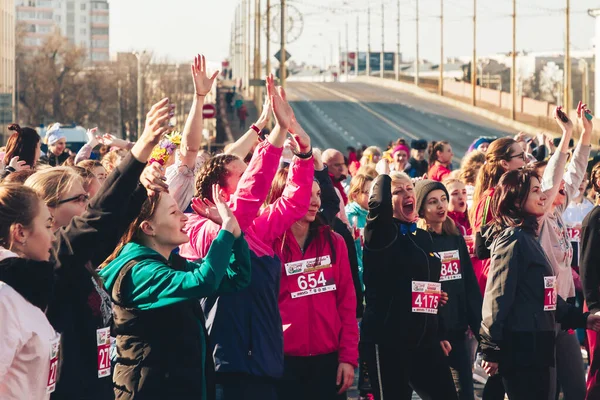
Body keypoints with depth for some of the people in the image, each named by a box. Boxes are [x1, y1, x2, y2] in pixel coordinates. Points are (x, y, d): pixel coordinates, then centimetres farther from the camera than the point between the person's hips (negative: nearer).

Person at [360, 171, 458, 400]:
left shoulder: (423, 237, 15)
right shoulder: (382, 234, -6)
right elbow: (378, 204, -29)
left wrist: (439, 334, 20)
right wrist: (384, 175, -11)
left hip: (425, 341, 7)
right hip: (387, 341, -7)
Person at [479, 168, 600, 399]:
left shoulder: (528, 237, 17)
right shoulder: (513, 239, -13)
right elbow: (497, 297, -18)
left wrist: (580, 318, 23)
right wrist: (491, 350, -20)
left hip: (536, 345, 10)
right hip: (520, 346, -10)